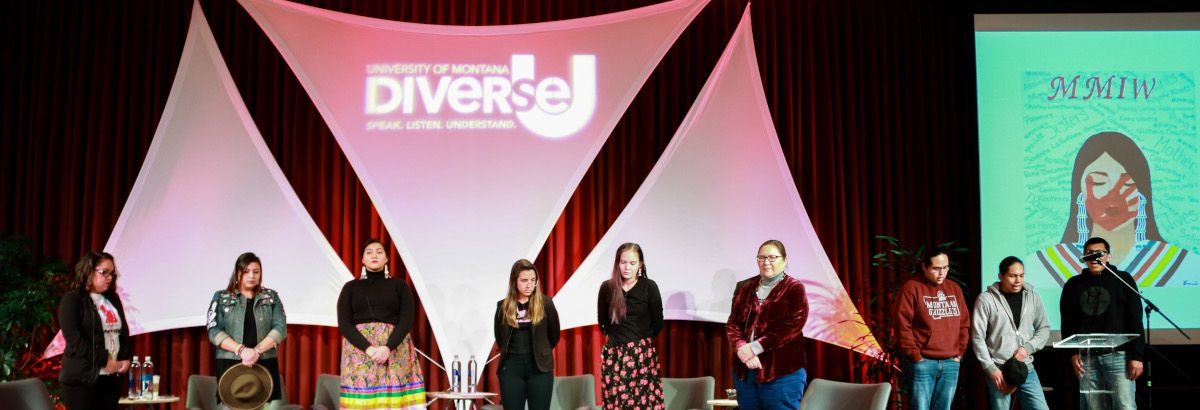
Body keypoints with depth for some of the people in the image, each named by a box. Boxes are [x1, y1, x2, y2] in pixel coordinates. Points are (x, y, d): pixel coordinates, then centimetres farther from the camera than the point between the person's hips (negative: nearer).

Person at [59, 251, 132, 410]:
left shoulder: (113, 299, 17)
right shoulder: (72, 300, -3)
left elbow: (124, 331, 17)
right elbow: (74, 340, -12)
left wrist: (126, 358, -1)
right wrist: (105, 360, -14)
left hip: (113, 377, 6)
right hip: (83, 377, -6)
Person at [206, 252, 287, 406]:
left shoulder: (271, 297, 12)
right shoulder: (221, 297, 9)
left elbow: (280, 328, 1)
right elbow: (214, 331, -1)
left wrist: (257, 350, -14)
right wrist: (241, 350, -15)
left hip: (265, 365, 1)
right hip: (230, 365, -1)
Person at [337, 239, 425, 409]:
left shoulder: (399, 285, 11)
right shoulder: (350, 287, 12)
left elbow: (407, 320, -1)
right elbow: (344, 323, 1)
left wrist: (388, 348, -16)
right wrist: (368, 348, -13)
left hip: (394, 350, 0)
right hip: (359, 351, 1)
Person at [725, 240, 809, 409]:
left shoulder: (795, 288, -1)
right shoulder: (744, 287, 13)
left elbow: (793, 325, -13)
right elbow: (732, 323, 8)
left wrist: (755, 347, -17)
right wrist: (742, 349, -13)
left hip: (782, 372, -4)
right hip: (745, 370, 4)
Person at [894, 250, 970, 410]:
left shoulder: (955, 289, 13)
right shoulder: (911, 288, -6)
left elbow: (964, 323, 17)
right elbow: (903, 326, -10)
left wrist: (960, 352, 9)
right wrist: (915, 356, -11)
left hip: (950, 363, 6)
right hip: (921, 363, -5)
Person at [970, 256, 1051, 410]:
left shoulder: (1033, 297, 6)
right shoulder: (986, 299, -6)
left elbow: (1044, 328, 12)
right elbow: (978, 338, -6)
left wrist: (1028, 347, -6)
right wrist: (991, 368, -10)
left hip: (1026, 368, 3)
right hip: (997, 370, -3)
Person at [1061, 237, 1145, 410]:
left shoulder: (1123, 279, 5)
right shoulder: (1073, 285, 12)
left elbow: (1135, 320, 1)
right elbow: (1067, 323, 13)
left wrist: (1137, 355, -5)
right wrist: (1072, 352, 3)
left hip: (1118, 355, -2)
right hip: (1086, 357, 2)